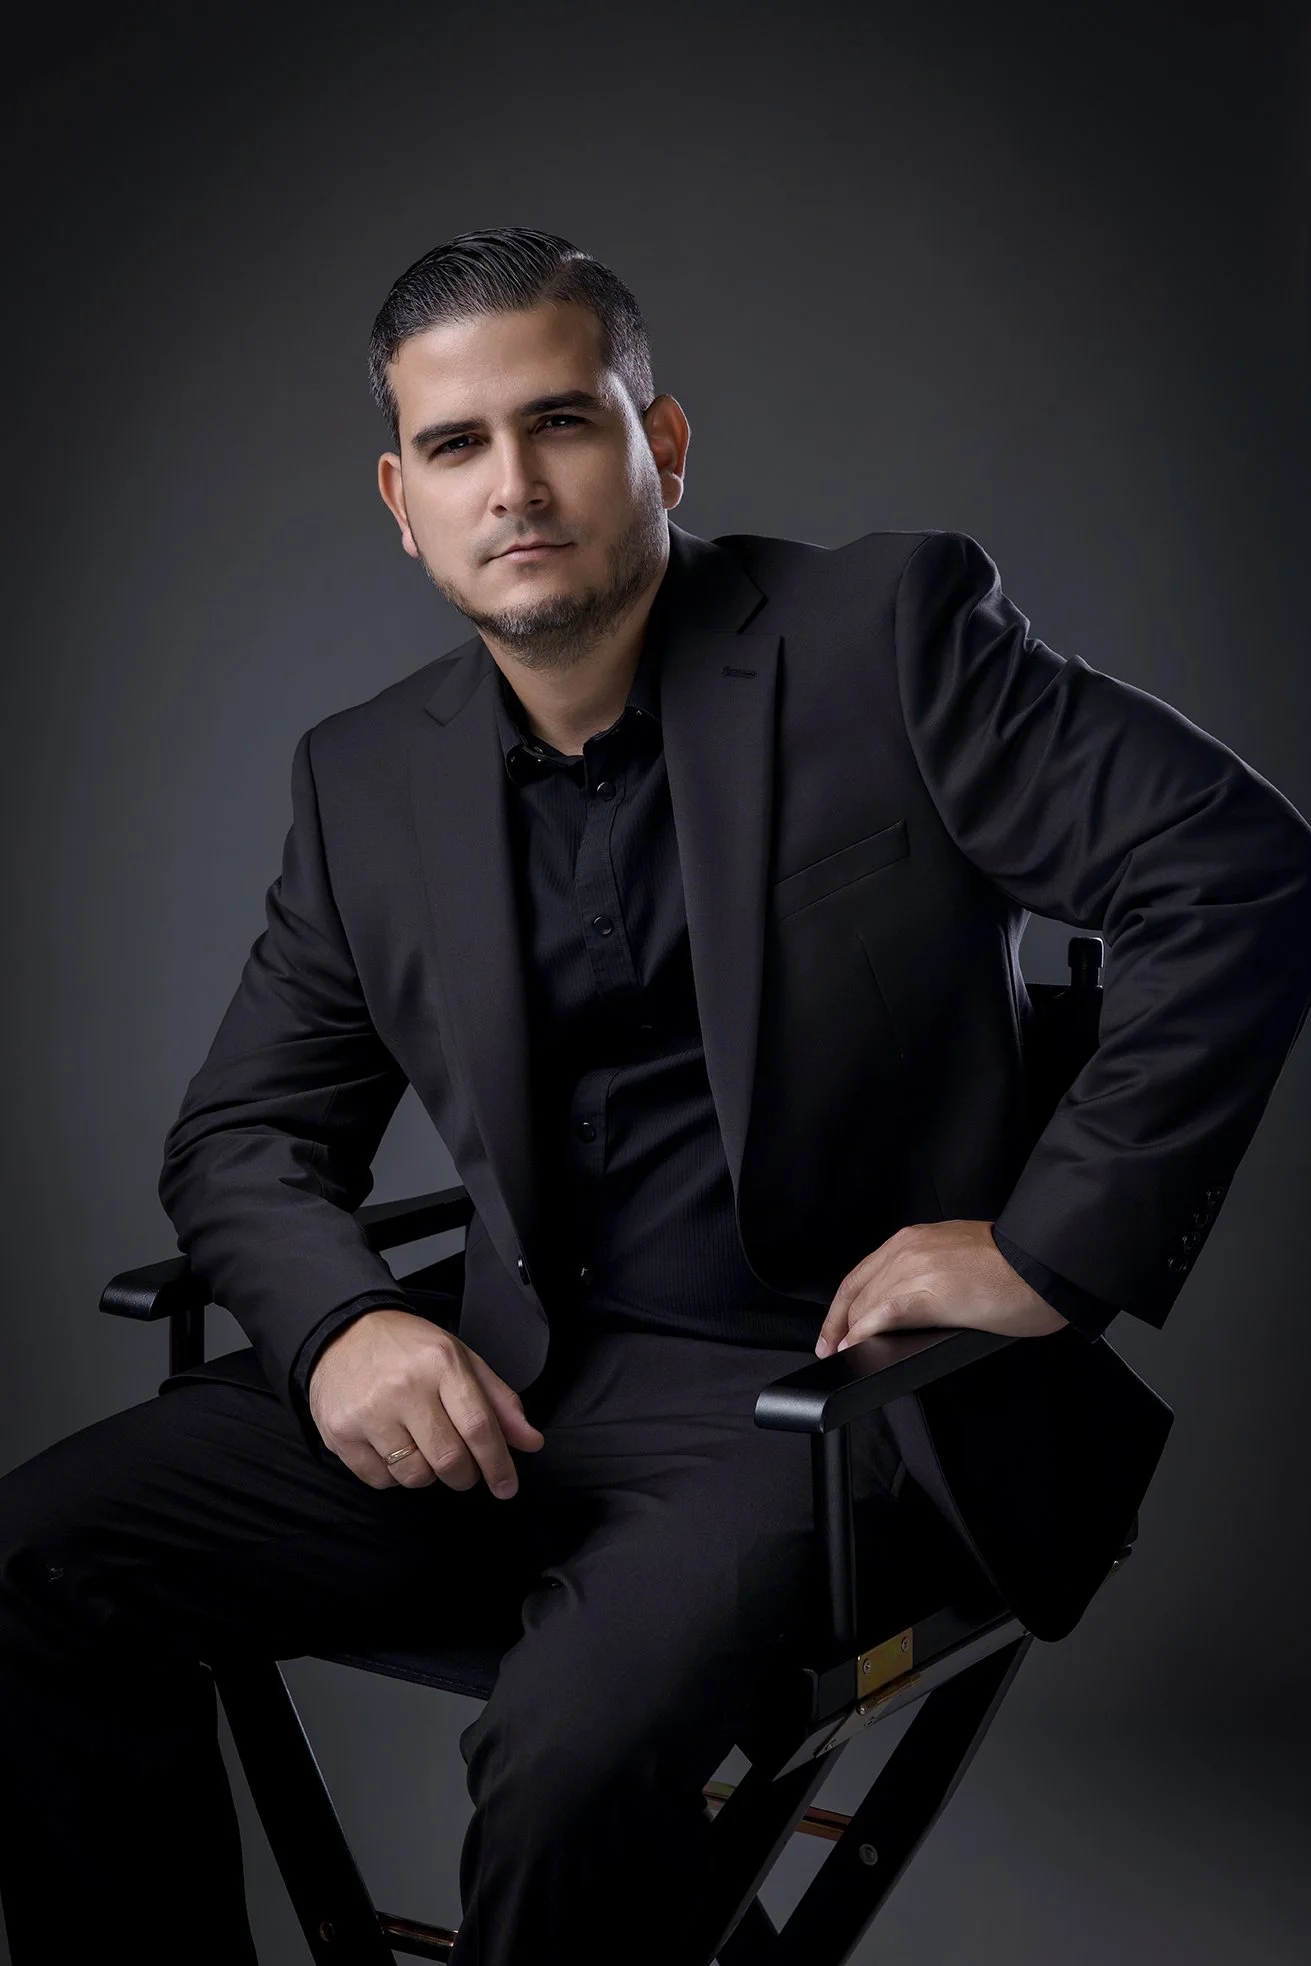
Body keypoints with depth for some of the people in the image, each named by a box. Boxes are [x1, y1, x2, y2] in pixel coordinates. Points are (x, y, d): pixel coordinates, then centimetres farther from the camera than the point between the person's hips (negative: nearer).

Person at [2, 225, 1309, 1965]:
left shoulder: (886, 633, -6)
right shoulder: (369, 781, 9)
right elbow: (244, 1132, 13)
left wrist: (1051, 1251, -15)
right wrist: (341, 1322, -9)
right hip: (505, 1390, 5)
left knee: (576, 1752, -31)